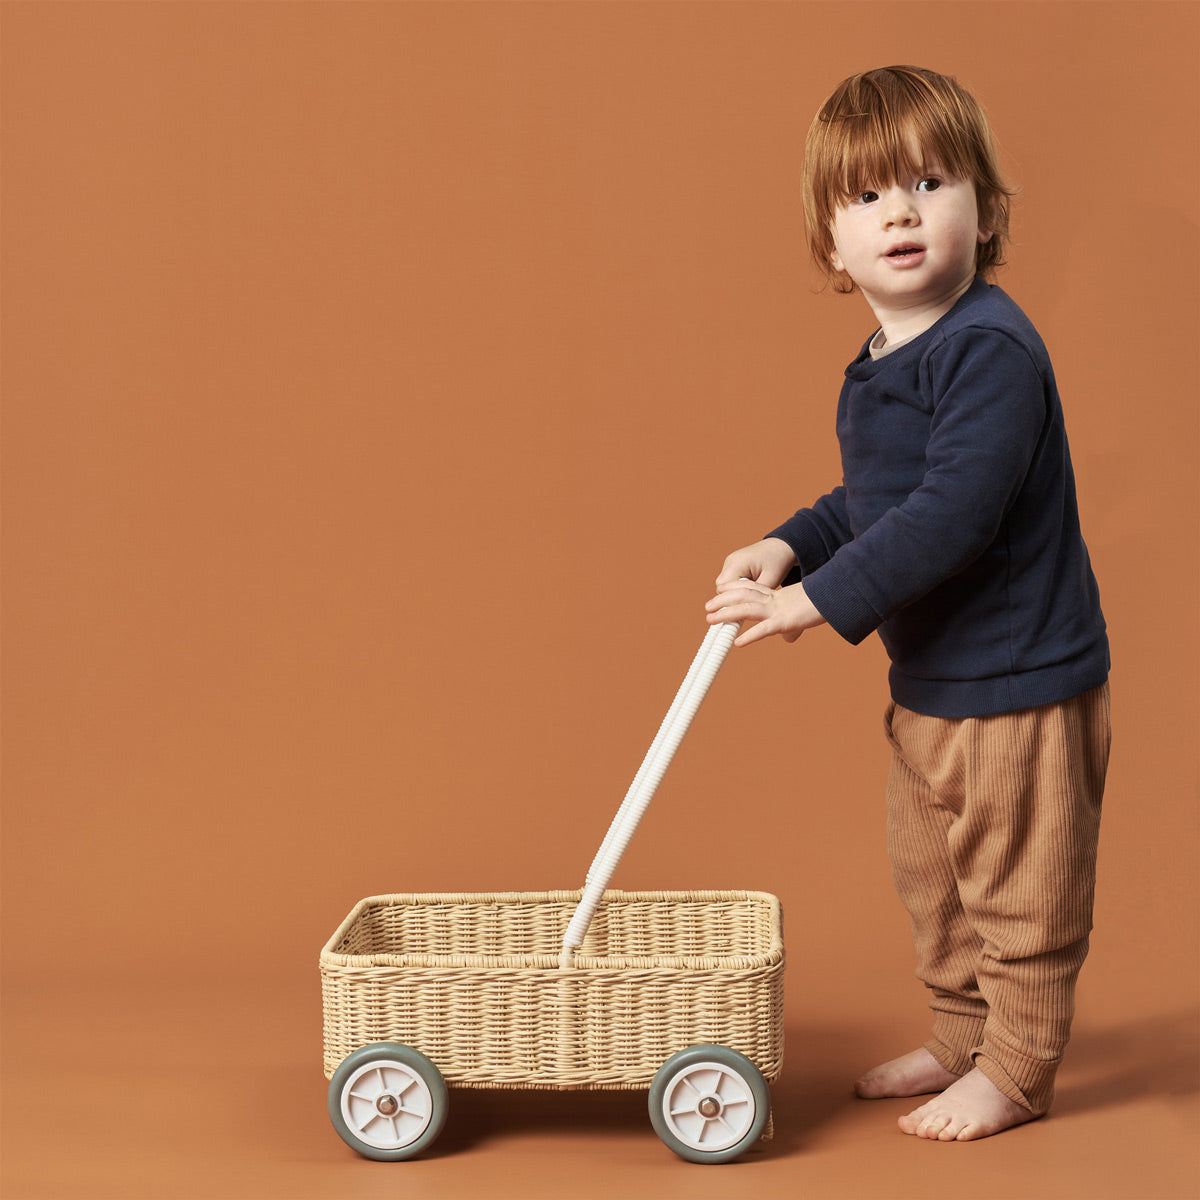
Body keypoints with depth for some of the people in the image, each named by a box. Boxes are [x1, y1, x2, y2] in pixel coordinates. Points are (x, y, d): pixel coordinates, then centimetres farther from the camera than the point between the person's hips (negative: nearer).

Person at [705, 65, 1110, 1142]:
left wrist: (823, 599, -27)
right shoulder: (878, 371, 7)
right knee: (932, 880, 21)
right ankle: (961, 1040, 39)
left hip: (1021, 680, -9)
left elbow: (951, 512, -30)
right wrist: (790, 546, 3)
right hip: (929, 683, 9)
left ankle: (1015, 1072, 25)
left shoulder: (990, 349, -23)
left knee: (1018, 890, 7)